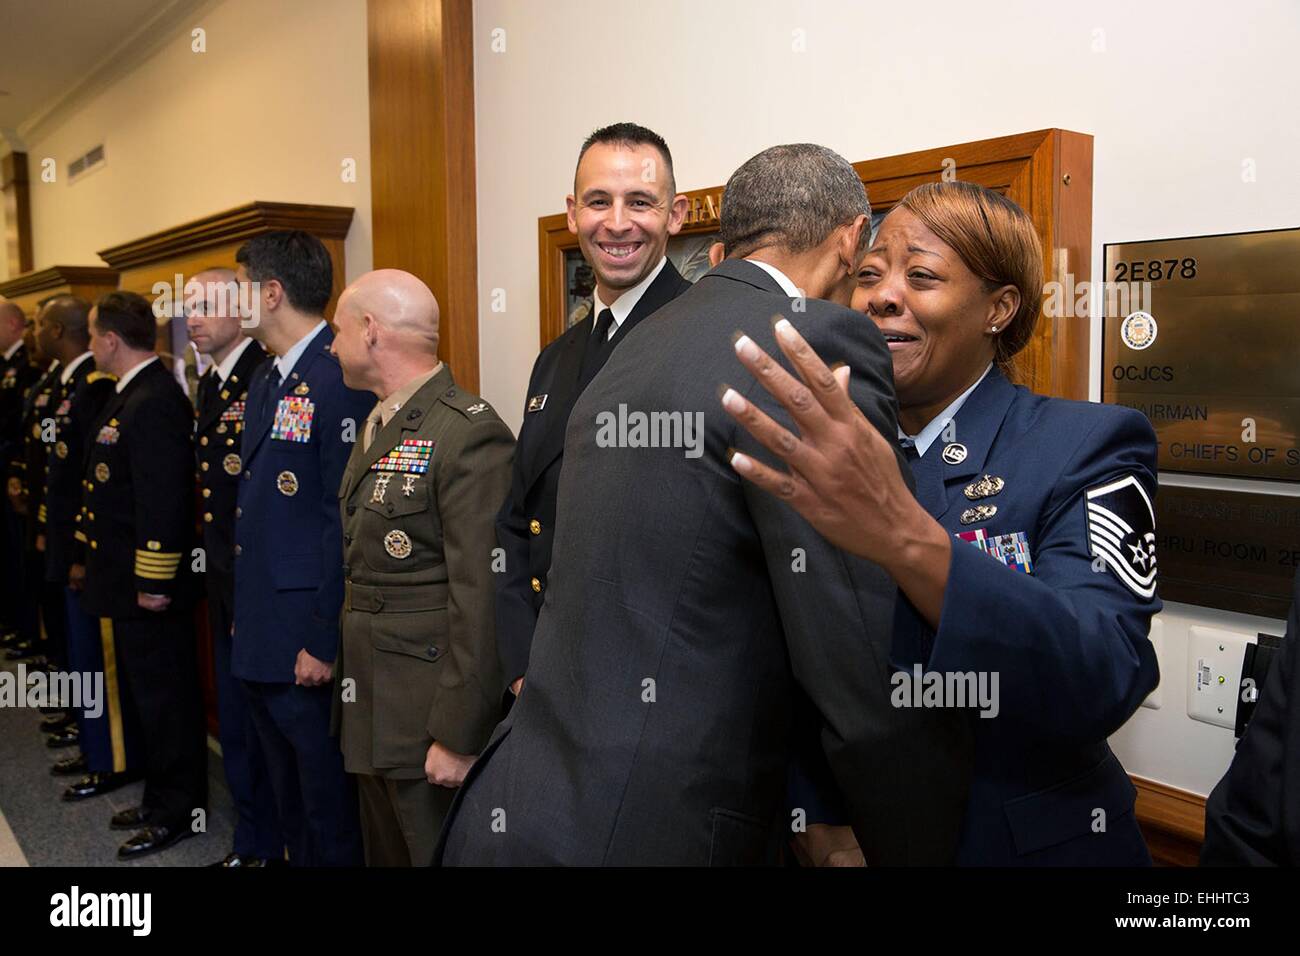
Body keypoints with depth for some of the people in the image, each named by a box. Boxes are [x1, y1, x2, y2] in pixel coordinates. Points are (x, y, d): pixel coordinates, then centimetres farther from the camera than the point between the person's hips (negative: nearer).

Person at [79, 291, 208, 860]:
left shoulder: (156, 402, -20)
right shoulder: (132, 395, 11)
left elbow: (164, 502, -24)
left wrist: (154, 583, -22)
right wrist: (95, 559, 19)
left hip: (150, 584, -10)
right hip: (127, 579, 10)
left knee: (163, 696, 3)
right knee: (149, 692, 19)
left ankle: (178, 811, 17)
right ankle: (161, 797, 32)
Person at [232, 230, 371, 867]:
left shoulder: (340, 381, -18)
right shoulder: (264, 382, 12)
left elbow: (346, 521, -21)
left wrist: (324, 641, -20)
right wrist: (245, 611, 15)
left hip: (307, 644, -9)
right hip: (260, 637, 9)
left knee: (329, 809, 7)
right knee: (287, 796, 22)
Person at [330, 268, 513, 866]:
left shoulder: (470, 435, -19)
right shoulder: (376, 427, 12)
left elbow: (481, 599, -22)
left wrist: (458, 737, -21)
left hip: (429, 721, -9)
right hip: (371, 712, 9)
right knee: (385, 854, 21)